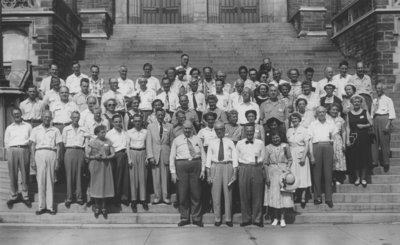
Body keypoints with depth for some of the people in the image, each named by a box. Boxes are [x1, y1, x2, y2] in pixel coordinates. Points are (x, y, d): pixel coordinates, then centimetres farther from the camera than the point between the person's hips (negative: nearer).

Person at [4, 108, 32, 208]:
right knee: (13, 175, 0)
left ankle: (25, 197, 8)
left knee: (25, 175, 0)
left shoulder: (28, 126, 12)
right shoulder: (9, 128, 15)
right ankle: (13, 197, 8)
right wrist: (10, 152, 4)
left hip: (24, 150, -1)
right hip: (12, 151, 1)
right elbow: (6, 142, 14)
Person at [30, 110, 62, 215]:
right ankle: (41, 206, 0)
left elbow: (58, 146, 10)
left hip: (51, 154, 0)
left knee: (50, 180, -1)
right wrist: (33, 159, 0)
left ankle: (50, 206, 2)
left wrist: (57, 160, 2)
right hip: (39, 154, 0)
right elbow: (32, 145, 10)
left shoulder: (55, 130, 13)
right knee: (40, 180, -3)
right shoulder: (35, 130, 13)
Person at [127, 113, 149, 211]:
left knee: (143, 177, 2)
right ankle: (133, 200, 5)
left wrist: (147, 157, 0)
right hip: (132, 153, -1)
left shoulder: (146, 132, 6)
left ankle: (143, 199, 10)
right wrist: (129, 159, -5)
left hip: (142, 153, 1)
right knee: (133, 177, -1)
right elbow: (127, 146, 2)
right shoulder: (129, 132, 2)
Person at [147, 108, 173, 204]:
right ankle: (157, 196, 11)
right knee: (156, 177, 2)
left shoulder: (169, 126, 8)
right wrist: (150, 156, -6)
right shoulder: (150, 126, 7)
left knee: (165, 177, 2)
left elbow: (171, 142, 6)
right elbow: (148, 142, 3)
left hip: (166, 154, 0)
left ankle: (165, 196, 12)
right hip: (155, 154, 0)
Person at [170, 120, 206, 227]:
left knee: (196, 194, 4)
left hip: (196, 165, 1)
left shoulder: (197, 140, 12)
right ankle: (184, 218, 13)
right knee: (182, 193, 1)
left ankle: (196, 218, 13)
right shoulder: (177, 140, 8)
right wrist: (173, 172, 0)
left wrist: (203, 170, 2)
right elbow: (172, 157, 6)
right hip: (181, 165, -1)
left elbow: (203, 155, 11)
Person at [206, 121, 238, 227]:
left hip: (227, 167, -1)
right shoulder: (212, 142, 6)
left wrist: (235, 174, -5)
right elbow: (208, 158, 5)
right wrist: (208, 174, -1)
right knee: (216, 194, 2)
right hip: (215, 167, 1)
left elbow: (234, 158, 2)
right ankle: (217, 219, 12)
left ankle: (228, 219, 13)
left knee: (228, 193, 3)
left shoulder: (230, 142, 4)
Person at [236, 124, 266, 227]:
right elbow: (237, 158, 11)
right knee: (244, 195, -1)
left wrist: (257, 162, -4)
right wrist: (245, 164, 0)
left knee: (257, 195, -1)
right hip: (244, 169, 0)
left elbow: (263, 158, 10)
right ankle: (246, 219, 7)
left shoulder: (260, 143, 10)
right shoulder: (239, 143, 11)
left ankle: (257, 219, 6)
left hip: (257, 169, 0)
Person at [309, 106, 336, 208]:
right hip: (317, 147, -1)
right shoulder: (313, 124, 11)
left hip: (328, 147, 1)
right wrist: (311, 155, -3)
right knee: (317, 173, -2)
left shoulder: (330, 123, 15)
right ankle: (317, 197, 4)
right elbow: (310, 140, 5)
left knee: (328, 173, -1)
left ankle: (328, 198, 2)